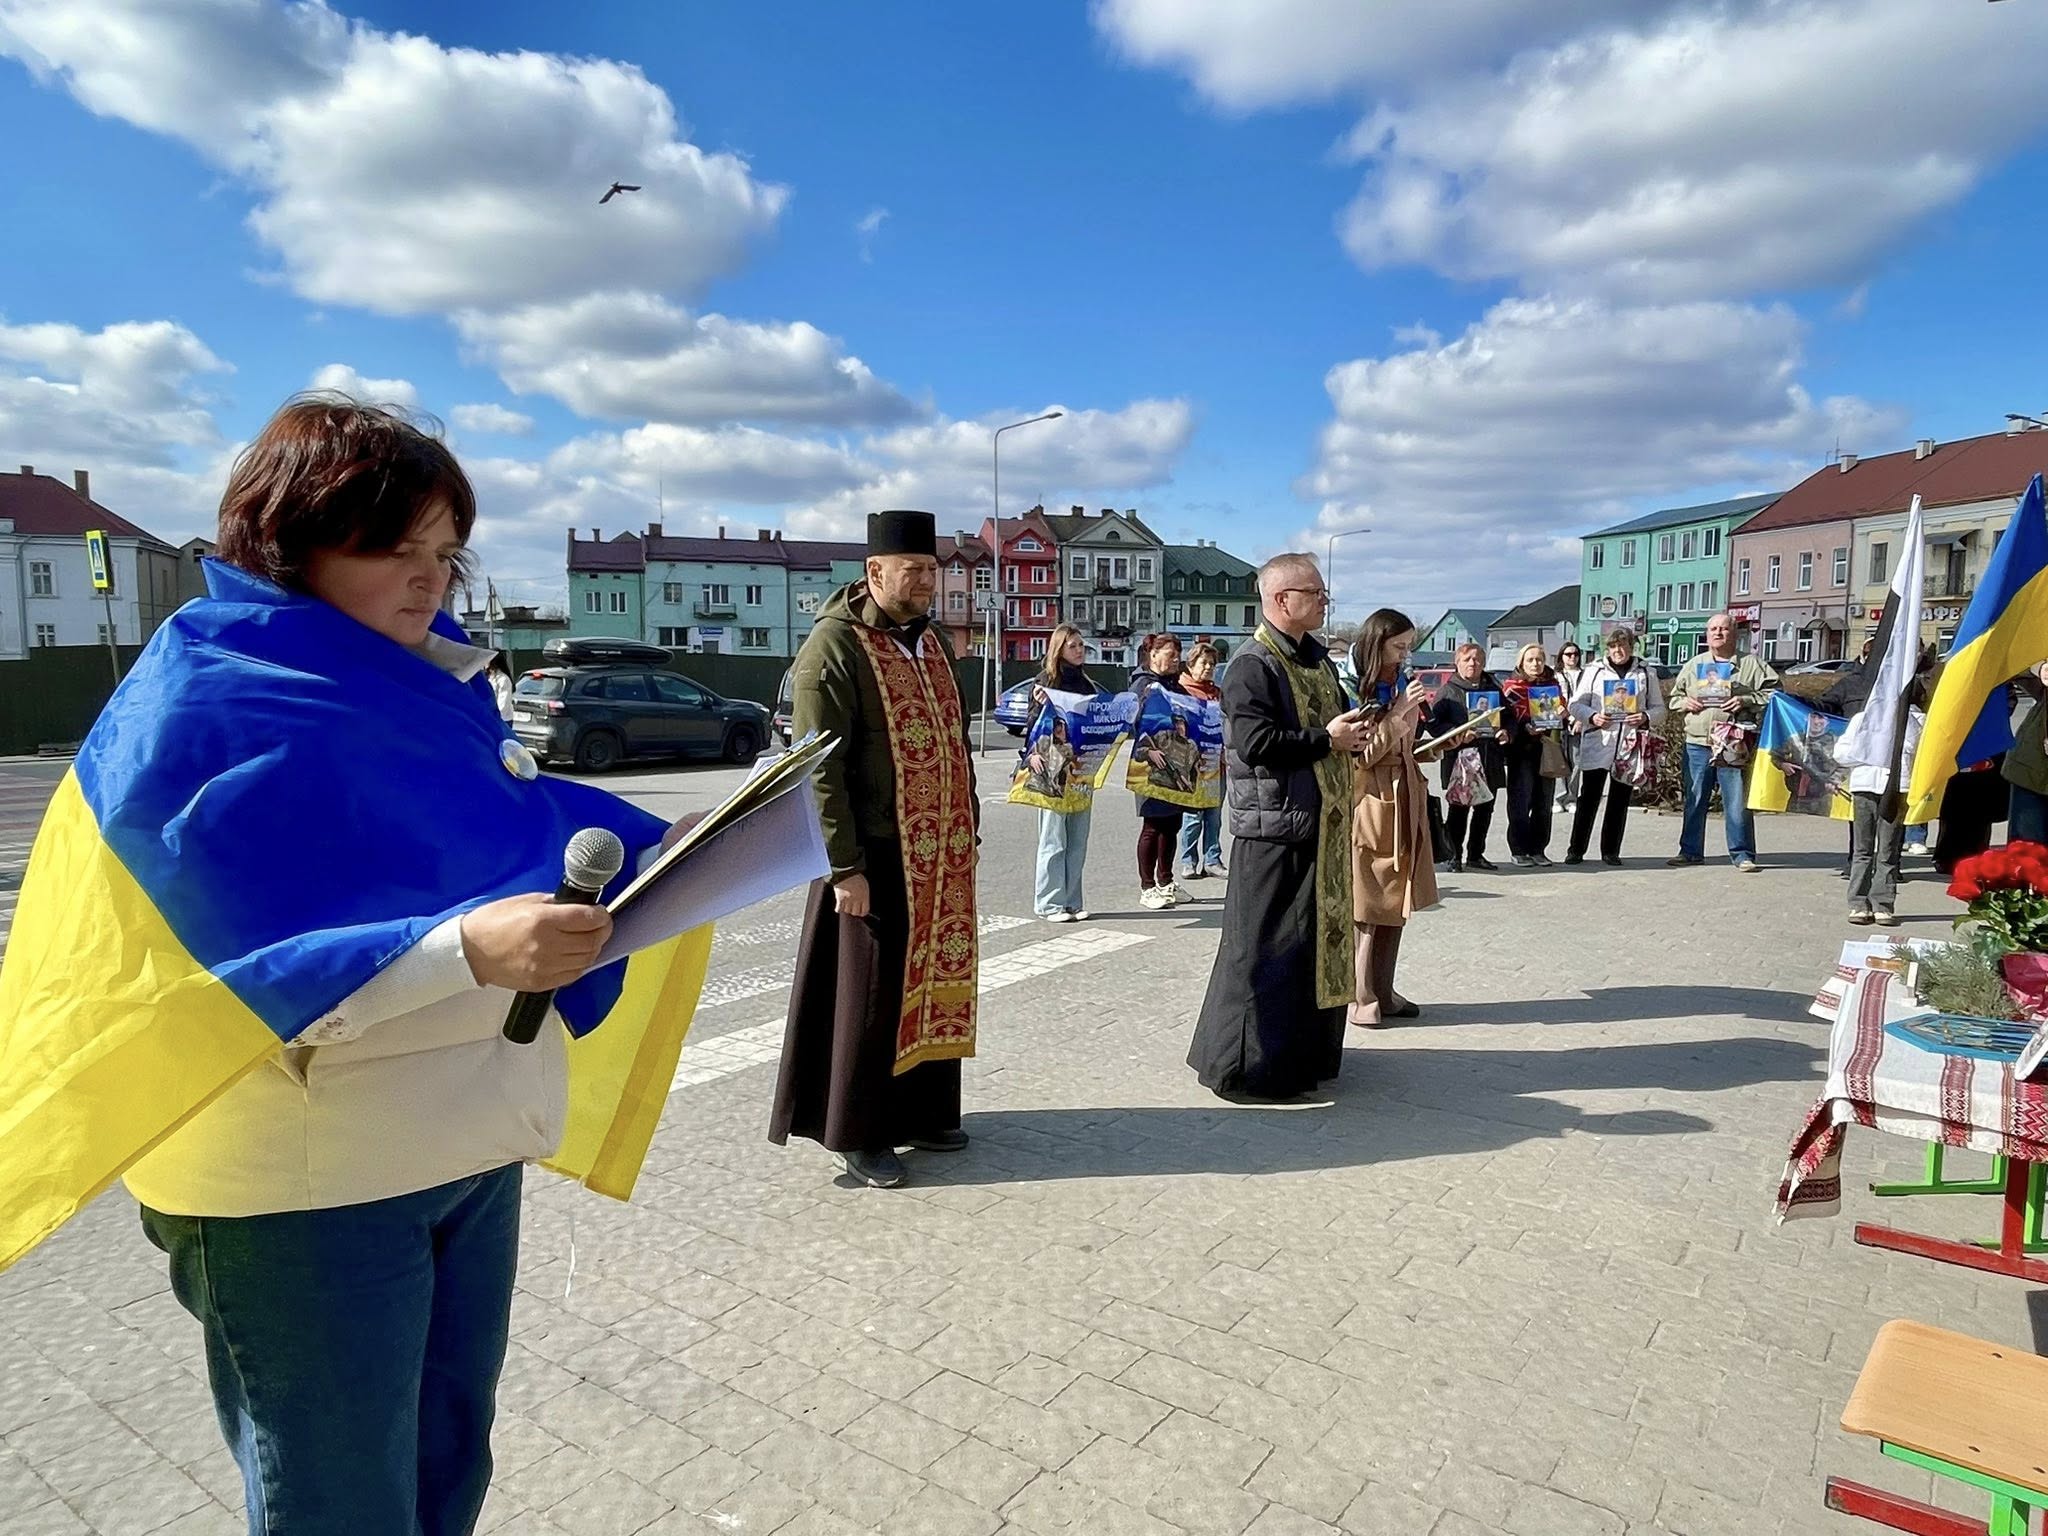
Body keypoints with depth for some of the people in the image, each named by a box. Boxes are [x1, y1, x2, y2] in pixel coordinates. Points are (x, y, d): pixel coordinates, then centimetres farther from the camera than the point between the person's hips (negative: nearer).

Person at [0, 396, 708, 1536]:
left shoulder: (431, 677, 6)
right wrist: (468, 949, -37)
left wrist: (662, 853, -2)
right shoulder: (202, 706, -16)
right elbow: (249, 966, -22)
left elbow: (509, 835, 14)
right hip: (304, 1179, -7)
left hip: (470, 1142, 7)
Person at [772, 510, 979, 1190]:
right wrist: (845, 867, -19)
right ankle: (856, 1135, 18)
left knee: (932, 982, 15)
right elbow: (820, 767, -16)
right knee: (869, 996, 3)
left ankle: (922, 1111, 31)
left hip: (941, 857, 7)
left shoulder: (932, 639, 11)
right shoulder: (834, 647, -12)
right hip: (876, 857, -7)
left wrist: (969, 832, 14)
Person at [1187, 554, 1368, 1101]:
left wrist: (1353, 734, 6)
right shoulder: (1253, 664, -13)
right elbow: (1255, 742, -24)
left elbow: (1336, 720, 28)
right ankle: (1245, 1066, 7)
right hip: (1273, 828, -9)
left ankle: (1306, 1052, 28)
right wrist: (1326, 739, -15)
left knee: (1319, 940, 15)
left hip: (1322, 825, 9)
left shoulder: (1319, 659, 16)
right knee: (1265, 948, -4)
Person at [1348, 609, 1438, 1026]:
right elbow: (1359, 756, -15)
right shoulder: (1353, 692, -11)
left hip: (1404, 804, 8)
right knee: (1367, 907, -3)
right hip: (1370, 805, -8)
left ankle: (1383, 992, 19)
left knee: (1396, 904, 10)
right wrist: (1397, 714, -18)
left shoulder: (1399, 689, 13)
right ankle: (1358, 996, 6)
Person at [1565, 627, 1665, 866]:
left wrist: (1645, 718, -11)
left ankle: (1611, 851, 15)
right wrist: (1592, 717, -16)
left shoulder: (1646, 674, 12)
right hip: (1596, 745, -2)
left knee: (1620, 800, 7)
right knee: (1588, 798, -2)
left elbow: (1659, 709, 11)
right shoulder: (1594, 671, 8)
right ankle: (1576, 850, 5)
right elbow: (1576, 704, 4)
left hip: (1629, 747, 2)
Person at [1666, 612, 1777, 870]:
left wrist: (1746, 701, -13)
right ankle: (1690, 851, 17)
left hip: (1733, 745, -3)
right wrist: (1684, 702, 0)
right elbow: (1674, 697, 22)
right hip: (1697, 743, 3)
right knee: (1694, 800, 8)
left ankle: (1742, 854, 6)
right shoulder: (1693, 665, 16)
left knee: (1738, 802, -2)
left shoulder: (1752, 665, 6)